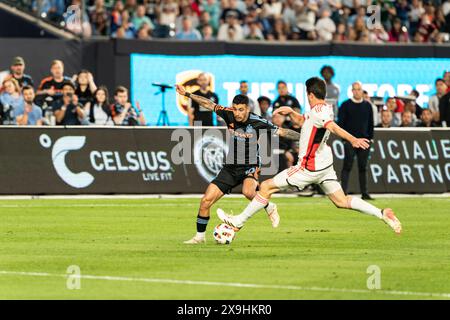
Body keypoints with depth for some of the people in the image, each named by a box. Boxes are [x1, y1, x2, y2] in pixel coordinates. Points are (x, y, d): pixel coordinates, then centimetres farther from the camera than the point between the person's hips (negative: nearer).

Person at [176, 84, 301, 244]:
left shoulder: (258, 122, -15)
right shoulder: (229, 114, -7)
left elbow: (281, 132, -9)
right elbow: (209, 104, 2)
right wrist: (187, 94, 2)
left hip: (250, 167, -4)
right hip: (230, 168, 4)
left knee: (248, 192, -36)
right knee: (206, 200, -5)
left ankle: (269, 208, -4)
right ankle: (200, 236, 13)